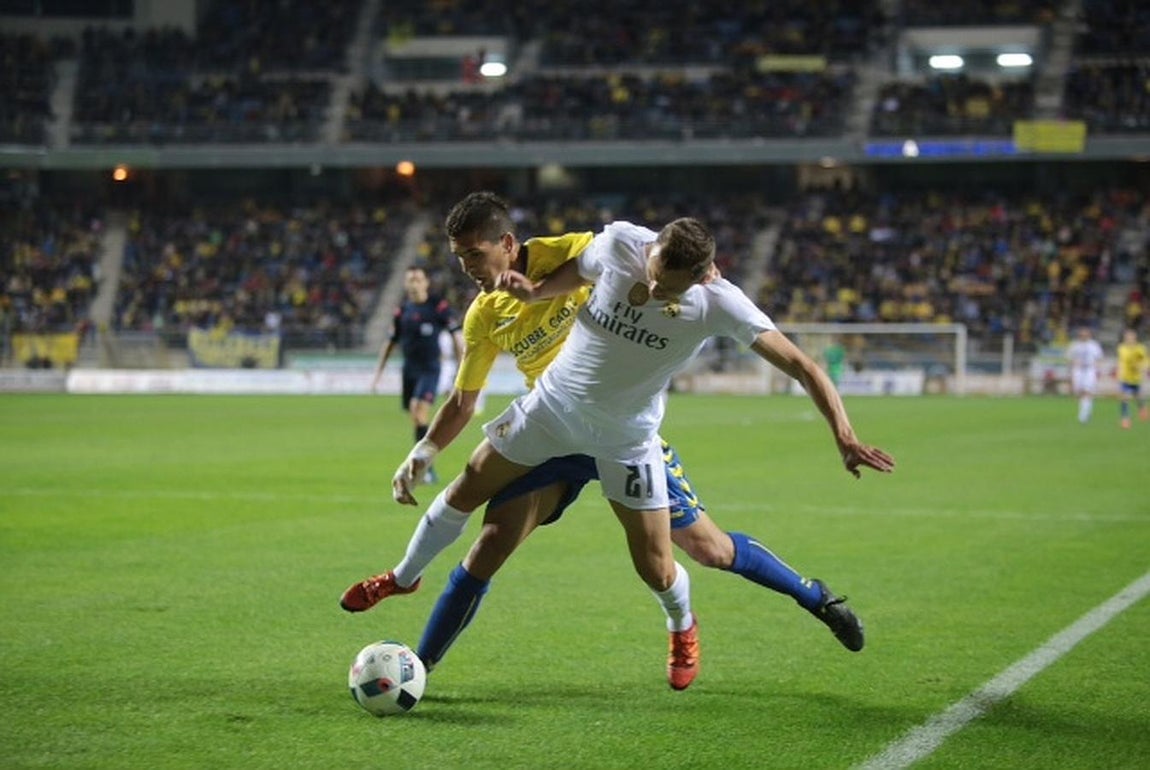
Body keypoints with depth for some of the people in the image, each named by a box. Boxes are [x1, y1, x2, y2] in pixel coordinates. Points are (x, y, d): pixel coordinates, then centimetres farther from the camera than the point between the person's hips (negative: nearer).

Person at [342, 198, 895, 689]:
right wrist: (528, 290, -16)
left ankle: (683, 628, 36)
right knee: (465, 491, 11)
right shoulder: (619, 243, -22)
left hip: (626, 436, -2)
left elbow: (799, 364, -29)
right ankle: (404, 577, 39)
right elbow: (570, 275, 2)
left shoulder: (719, 304, -28)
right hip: (554, 403, 2)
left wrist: (844, 436, -37)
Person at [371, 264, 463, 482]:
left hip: (430, 368, -5)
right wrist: (378, 373, 15)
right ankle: (427, 471, 15)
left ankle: (425, 466, -20)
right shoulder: (402, 311, 9)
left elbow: (457, 337, 0)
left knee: (419, 411, -22)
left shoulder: (439, 307, -4)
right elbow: (391, 343, 18)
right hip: (409, 369, 5)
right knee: (415, 419, 6)